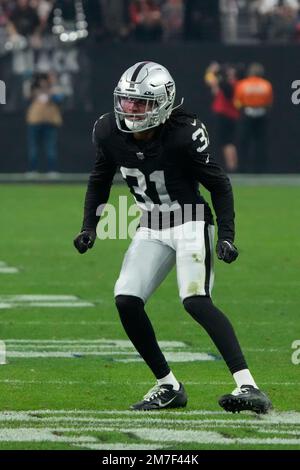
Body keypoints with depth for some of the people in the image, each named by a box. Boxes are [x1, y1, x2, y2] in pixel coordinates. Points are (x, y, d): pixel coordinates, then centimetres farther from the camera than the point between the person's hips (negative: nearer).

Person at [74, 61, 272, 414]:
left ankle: (249, 387, -31)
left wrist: (226, 235, -17)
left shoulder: (184, 136, -23)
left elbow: (218, 184, -10)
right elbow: (100, 180, 11)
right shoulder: (108, 132, -8)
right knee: (126, 301, -10)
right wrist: (89, 226, 3)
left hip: (191, 223, -6)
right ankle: (168, 387, 7)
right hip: (151, 228, 6)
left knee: (195, 300, -25)